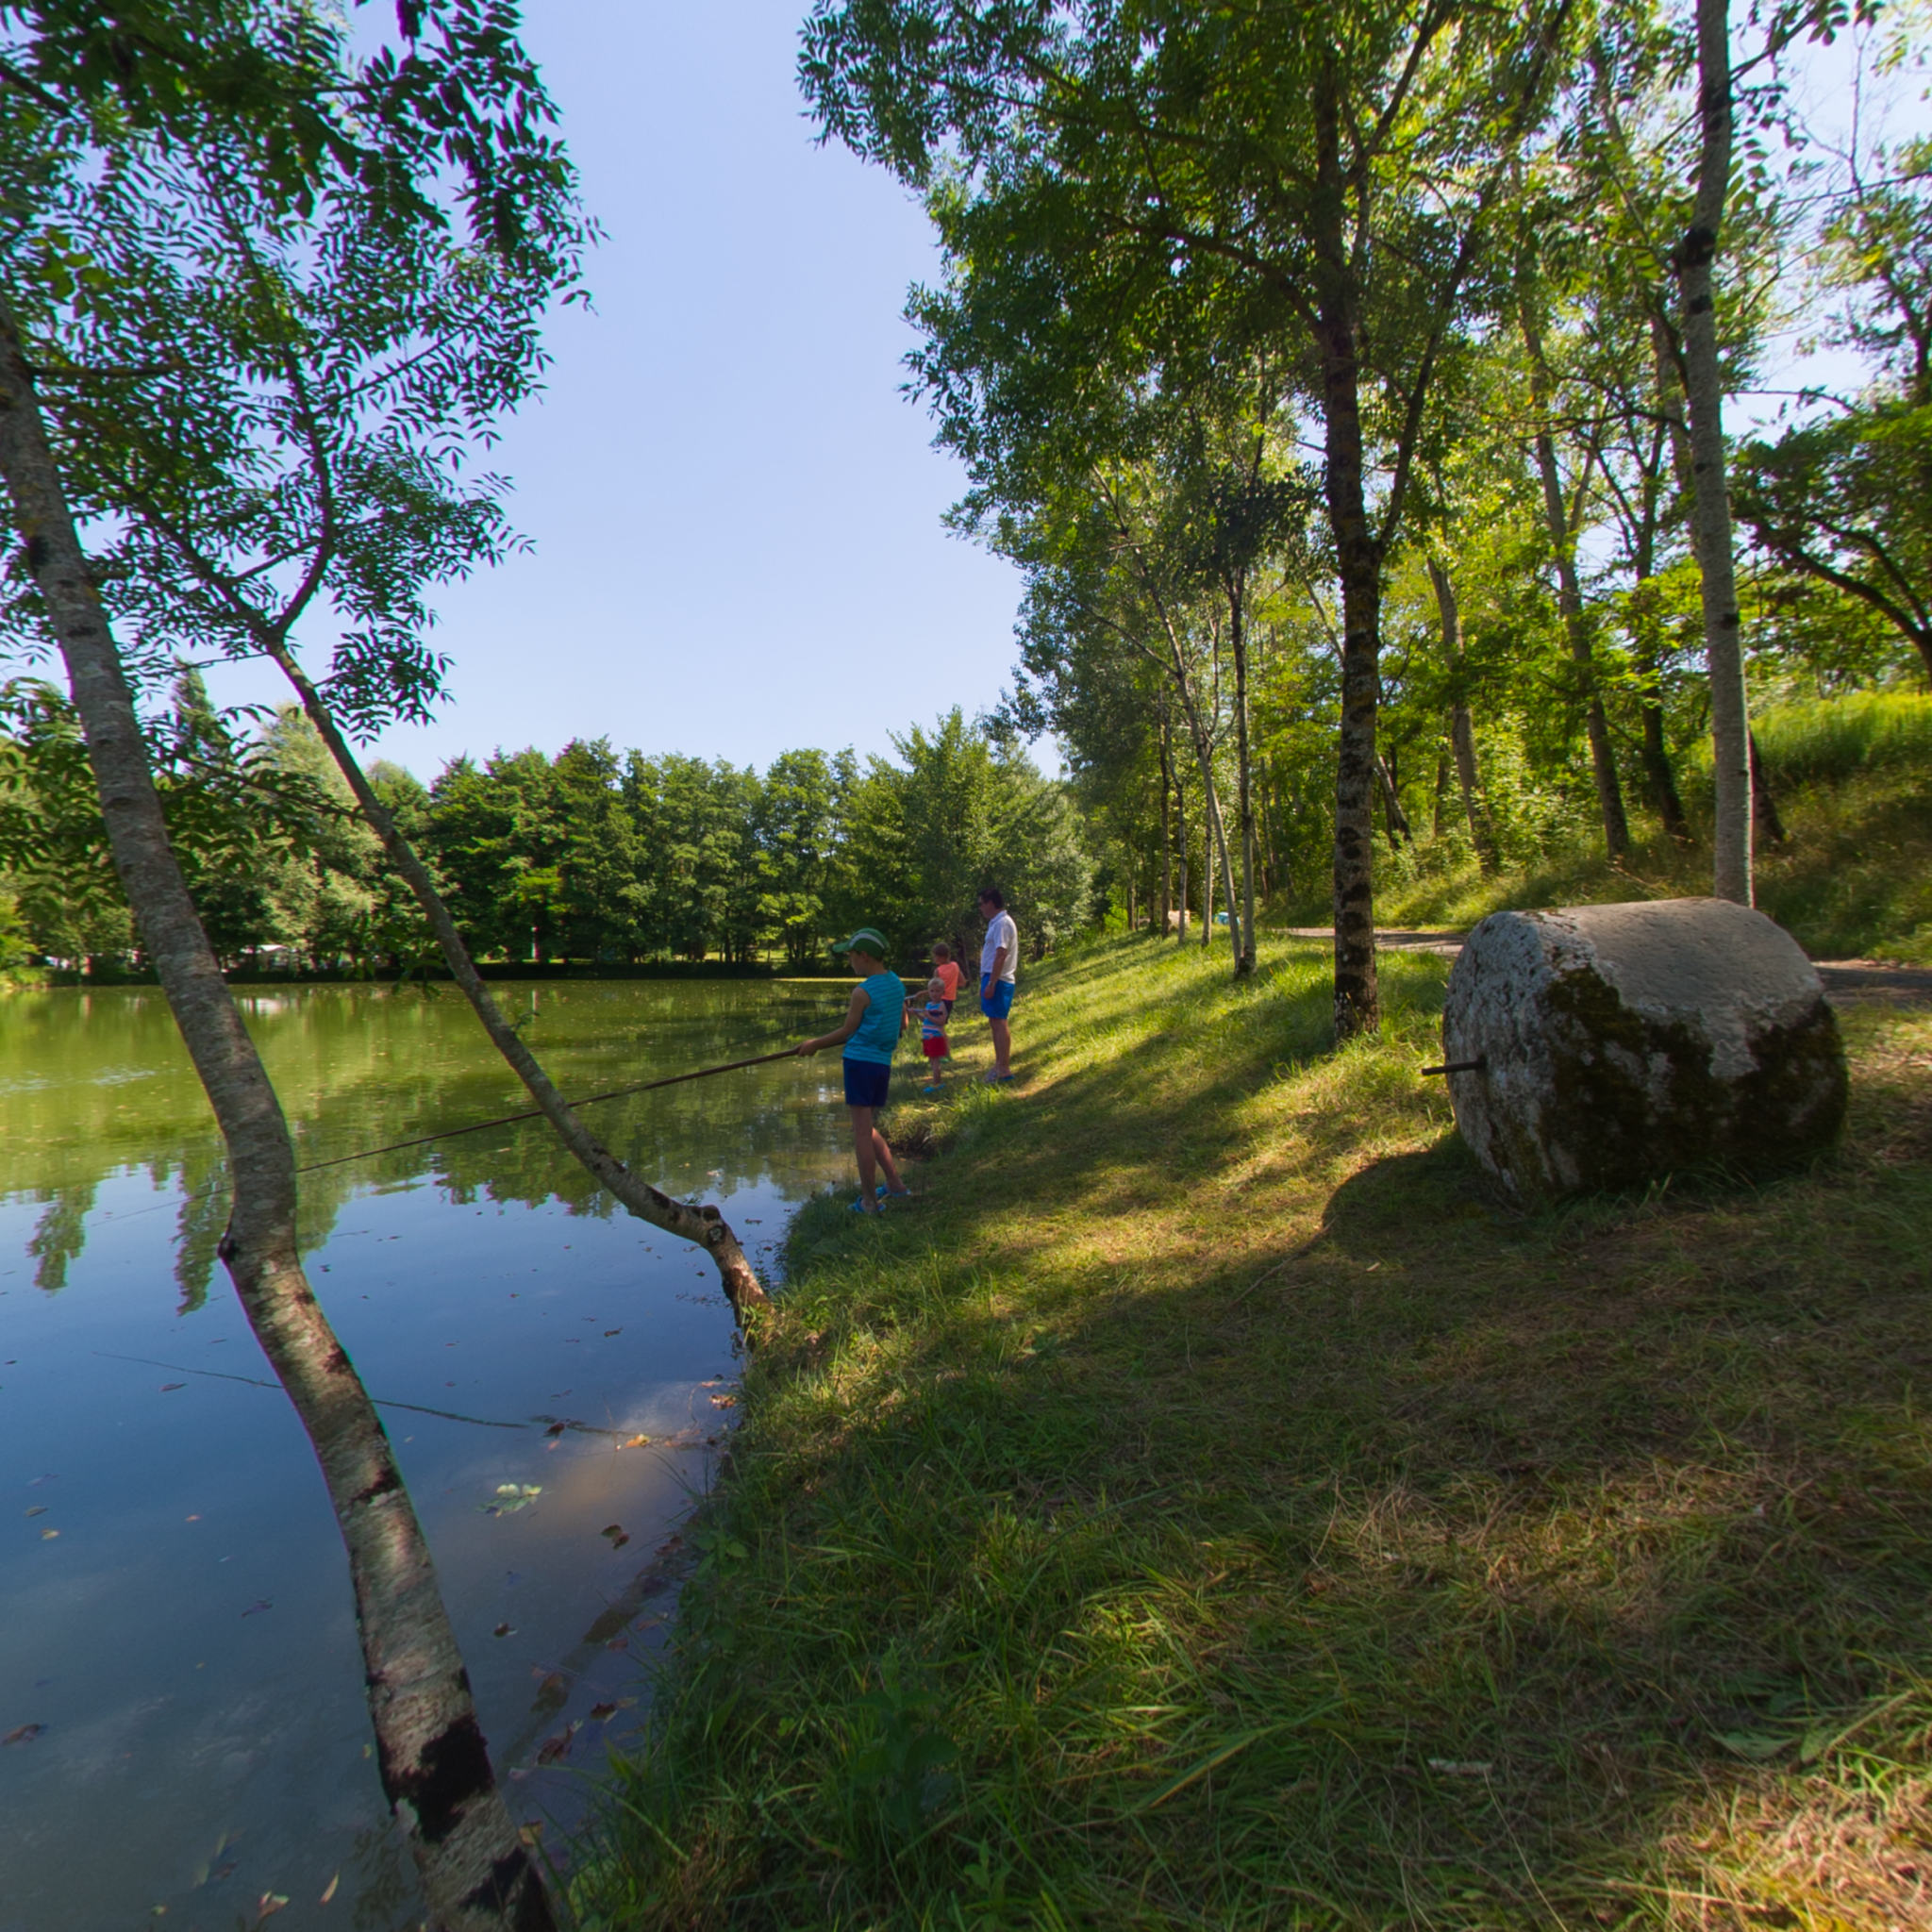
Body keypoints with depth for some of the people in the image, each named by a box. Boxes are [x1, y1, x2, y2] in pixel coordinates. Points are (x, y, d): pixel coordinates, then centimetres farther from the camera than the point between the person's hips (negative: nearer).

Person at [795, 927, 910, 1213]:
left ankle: (868, 1201, 5)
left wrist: (813, 1044, 9)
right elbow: (902, 1025, 19)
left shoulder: (863, 992, -12)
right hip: (883, 1063, 8)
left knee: (862, 1131, -1)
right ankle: (896, 1185, 21)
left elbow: (847, 1032, -3)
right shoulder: (897, 984, 10)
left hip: (860, 1061, -8)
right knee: (868, 1128, 20)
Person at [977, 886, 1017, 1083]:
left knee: (999, 1023, -9)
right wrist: (987, 981, 19)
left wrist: (991, 983, -24)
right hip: (993, 978, 10)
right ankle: (1000, 1064, 21)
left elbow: (1000, 955, -21)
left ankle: (1004, 1069, -7)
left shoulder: (1001, 923, -14)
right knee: (995, 1023, 14)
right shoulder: (997, 922, 17)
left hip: (997, 979, -10)